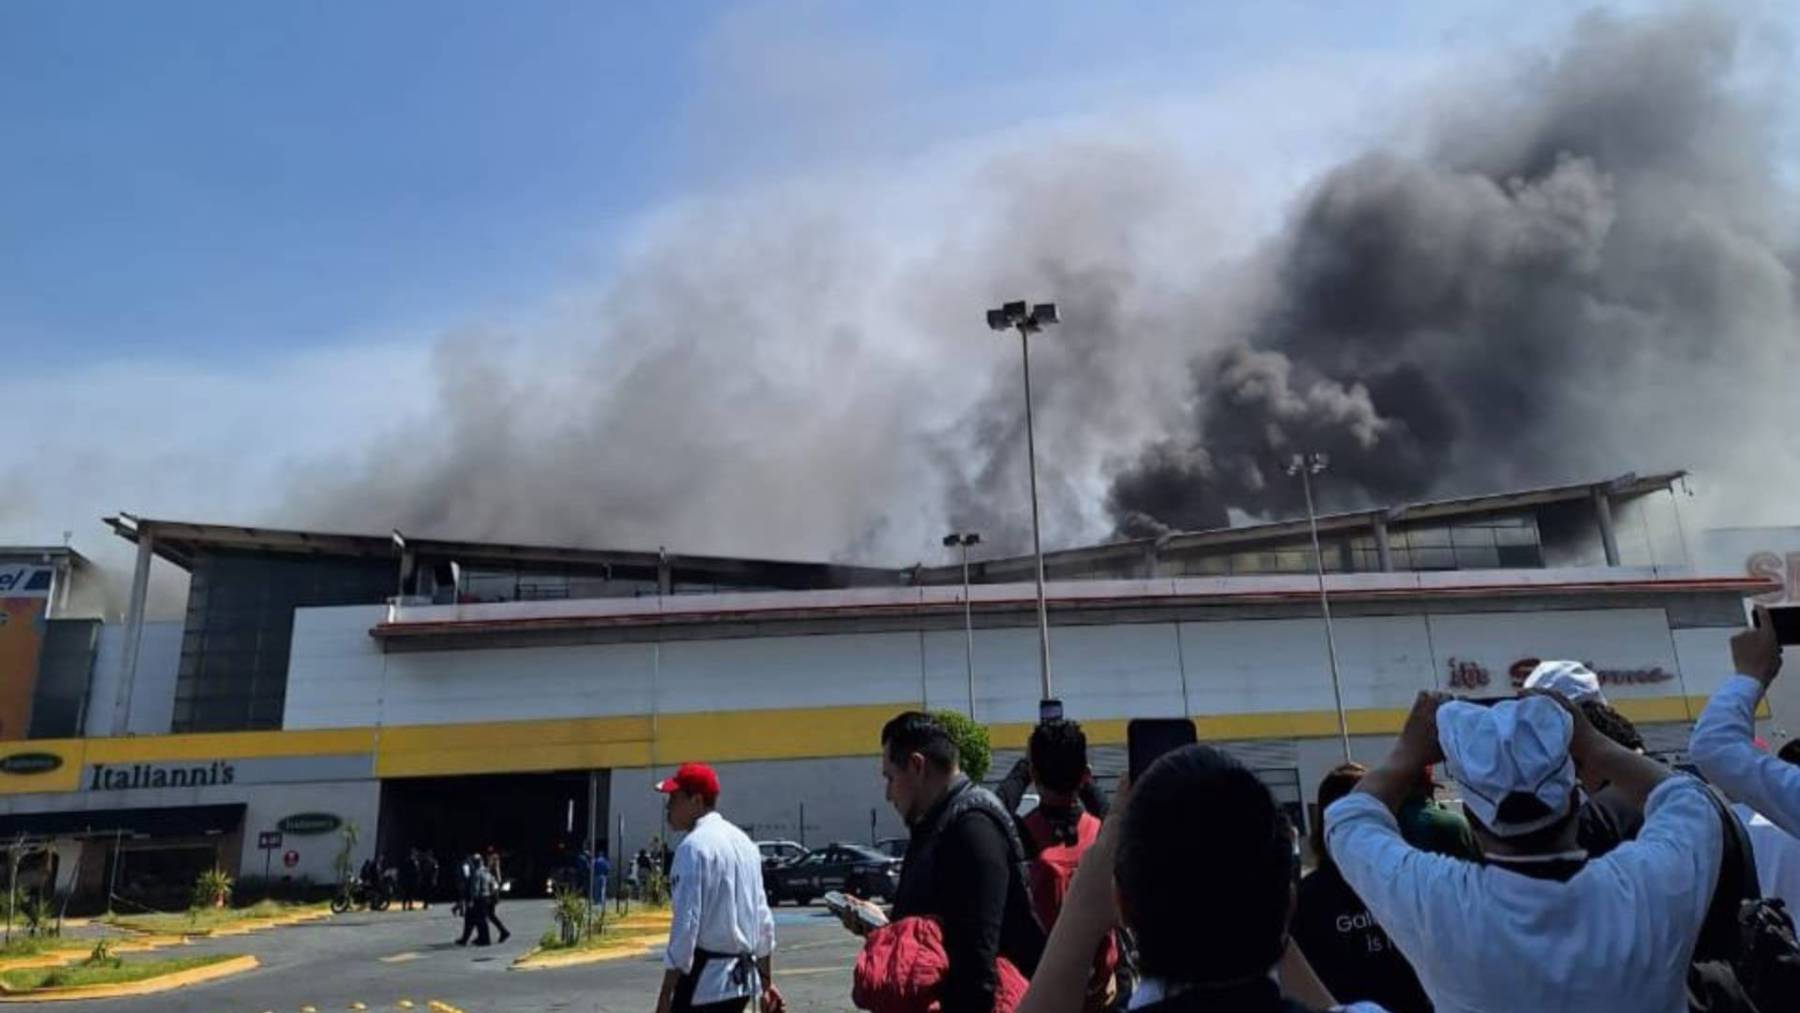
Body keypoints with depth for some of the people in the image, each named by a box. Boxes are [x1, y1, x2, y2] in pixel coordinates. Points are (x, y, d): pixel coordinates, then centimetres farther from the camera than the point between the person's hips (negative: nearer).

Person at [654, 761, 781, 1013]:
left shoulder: (694, 846, -13)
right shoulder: (743, 841, 13)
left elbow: (686, 923, -18)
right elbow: (764, 919, 15)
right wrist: (766, 982, 21)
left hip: (706, 979, -8)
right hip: (742, 977, 9)